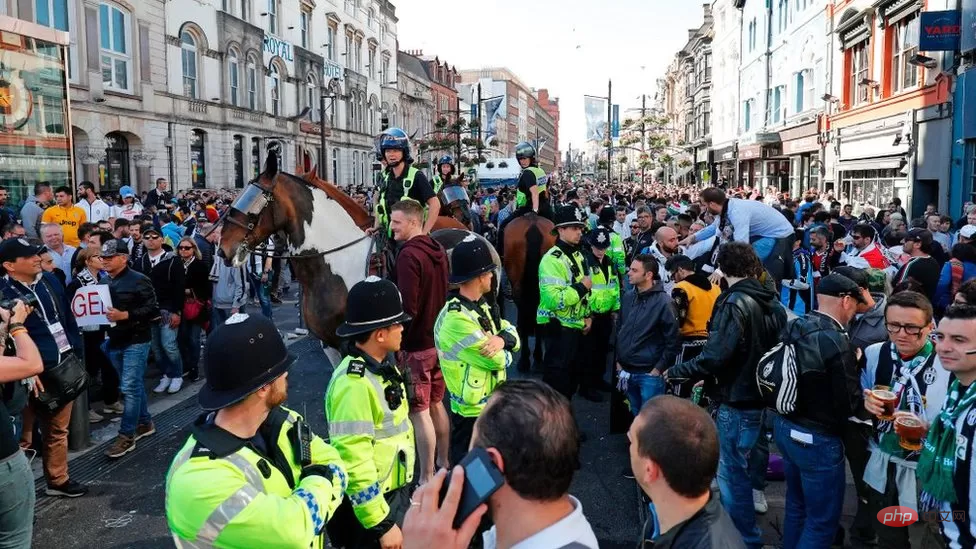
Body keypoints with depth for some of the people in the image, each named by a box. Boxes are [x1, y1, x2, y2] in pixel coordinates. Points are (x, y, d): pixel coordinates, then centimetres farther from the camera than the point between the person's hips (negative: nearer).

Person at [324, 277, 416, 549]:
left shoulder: (383, 366, 3)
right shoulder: (354, 383, -26)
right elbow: (354, 462, -26)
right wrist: (382, 524, -21)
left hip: (396, 494, 8)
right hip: (371, 503, -8)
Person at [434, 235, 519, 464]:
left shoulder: (481, 305, 4)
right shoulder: (456, 319, -27)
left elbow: (513, 334, 3)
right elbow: (497, 360, -26)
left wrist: (502, 339, -19)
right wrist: (504, 353, -3)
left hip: (493, 403, 9)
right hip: (473, 411, -9)